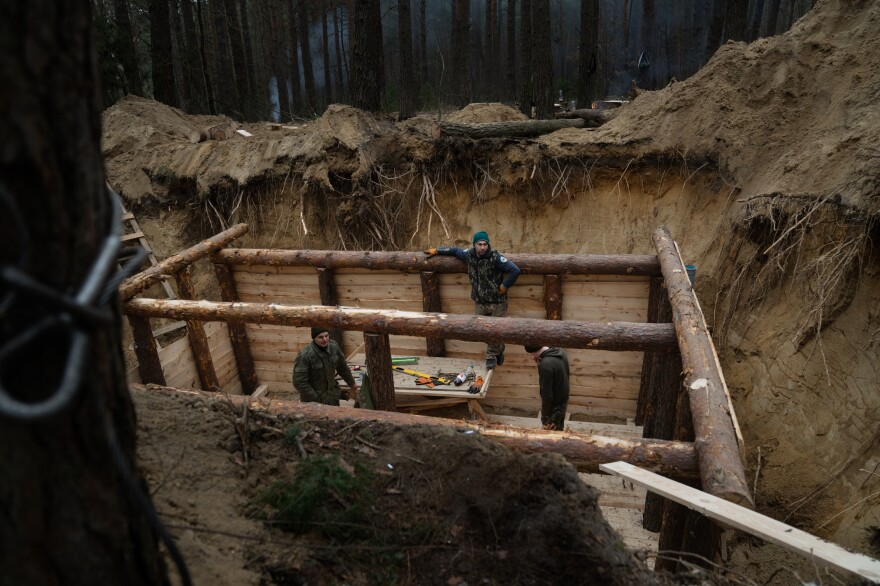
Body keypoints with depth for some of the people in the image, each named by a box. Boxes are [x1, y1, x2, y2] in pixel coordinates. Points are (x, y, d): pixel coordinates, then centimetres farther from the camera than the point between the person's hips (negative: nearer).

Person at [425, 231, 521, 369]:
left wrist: (504, 286, -17)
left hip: (497, 302, -5)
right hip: (479, 302, 5)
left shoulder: (495, 257, -20)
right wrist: (437, 251, 19)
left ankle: (491, 356, 26)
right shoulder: (469, 255, -1)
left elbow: (515, 270, -23)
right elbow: (455, 250, 19)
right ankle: (498, 348, 34)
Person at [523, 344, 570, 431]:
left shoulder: (546, 364, -32)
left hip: (554, 407, -8)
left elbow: (547, 394, -27)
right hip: (563, 402, 8)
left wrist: (545, 416, -16)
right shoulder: (561, 352, -5)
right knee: (558, 432, 24)